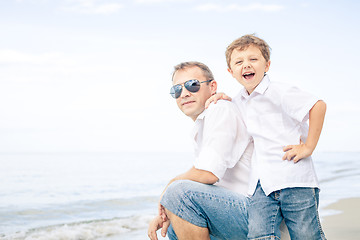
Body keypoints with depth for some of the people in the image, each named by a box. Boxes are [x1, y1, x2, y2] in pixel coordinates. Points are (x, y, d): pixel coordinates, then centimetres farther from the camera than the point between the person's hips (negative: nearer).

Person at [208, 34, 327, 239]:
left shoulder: (278, 92, -7)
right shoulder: (240, 102, 17)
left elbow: (318, 106, -15)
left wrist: (308, 147, -14)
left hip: (294, 179, -5)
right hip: (262, 184, 6)